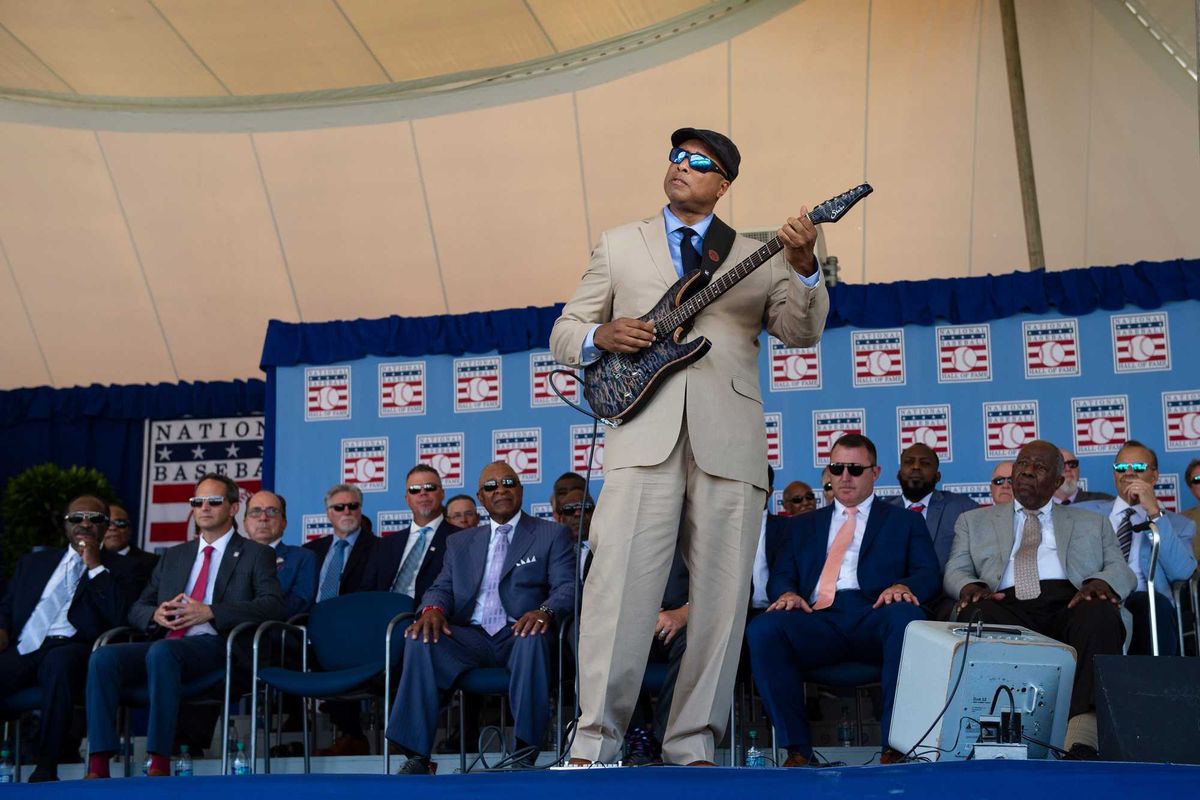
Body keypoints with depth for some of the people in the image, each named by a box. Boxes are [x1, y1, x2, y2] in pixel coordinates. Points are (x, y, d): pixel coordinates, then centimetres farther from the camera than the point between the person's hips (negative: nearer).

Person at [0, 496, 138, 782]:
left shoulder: (121, 569, 17)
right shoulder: (33, 562, 29)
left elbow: (120, 615, 0)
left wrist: (95, 566, 1)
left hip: (69, 649, -3)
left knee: (60, 660, -40)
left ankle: (46, 768, -33)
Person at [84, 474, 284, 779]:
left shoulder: (256, 555, 12)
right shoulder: (173, 556, 28)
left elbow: (272, 605, -4)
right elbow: (137, 608, 25)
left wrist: (209, 612, -14)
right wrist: (155, 615, -2)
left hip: (214, 645, -5)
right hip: (162, 642, 5)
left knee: (162, 652, -37)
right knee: (103, 657, -23)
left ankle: (160, 764, -38)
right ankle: (98, 767, -28)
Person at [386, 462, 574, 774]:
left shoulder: (552, 534, 13)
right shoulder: (460, 543, 25)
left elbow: (567, 587, 0)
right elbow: (442, 588, 15)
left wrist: (545, 611, -24)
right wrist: (433, 609, -11)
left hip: (518, 633, -3)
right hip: (471, 637, 3)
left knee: (533, 638, -38)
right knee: (421, 640, -27)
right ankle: (417, 756, -29)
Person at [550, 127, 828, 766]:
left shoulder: (756, 256, 18)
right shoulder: (618, 246, 19)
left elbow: (800, 333, 5)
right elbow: (564, 333, 17)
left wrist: (803, 269, -12)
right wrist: (602, 337, -5)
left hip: (728, 441, 1)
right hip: (645, 432, -1)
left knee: (721, 599, -1)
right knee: (620, 586, -12)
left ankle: (692, 743, 6)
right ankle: (595, 739, -8)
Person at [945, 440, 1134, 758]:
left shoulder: (1092, 524, 30)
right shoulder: (974, 522, 30)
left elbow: (1122, 571, 18)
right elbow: (955, 572, 18)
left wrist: (1100, 583, -8)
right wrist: (969, 586, -8)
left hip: (1069, 605, 0)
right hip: (1008, 607, 0)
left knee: (1101, 612, -35)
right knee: (976, 613, -35)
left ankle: (1083, 735, -47)